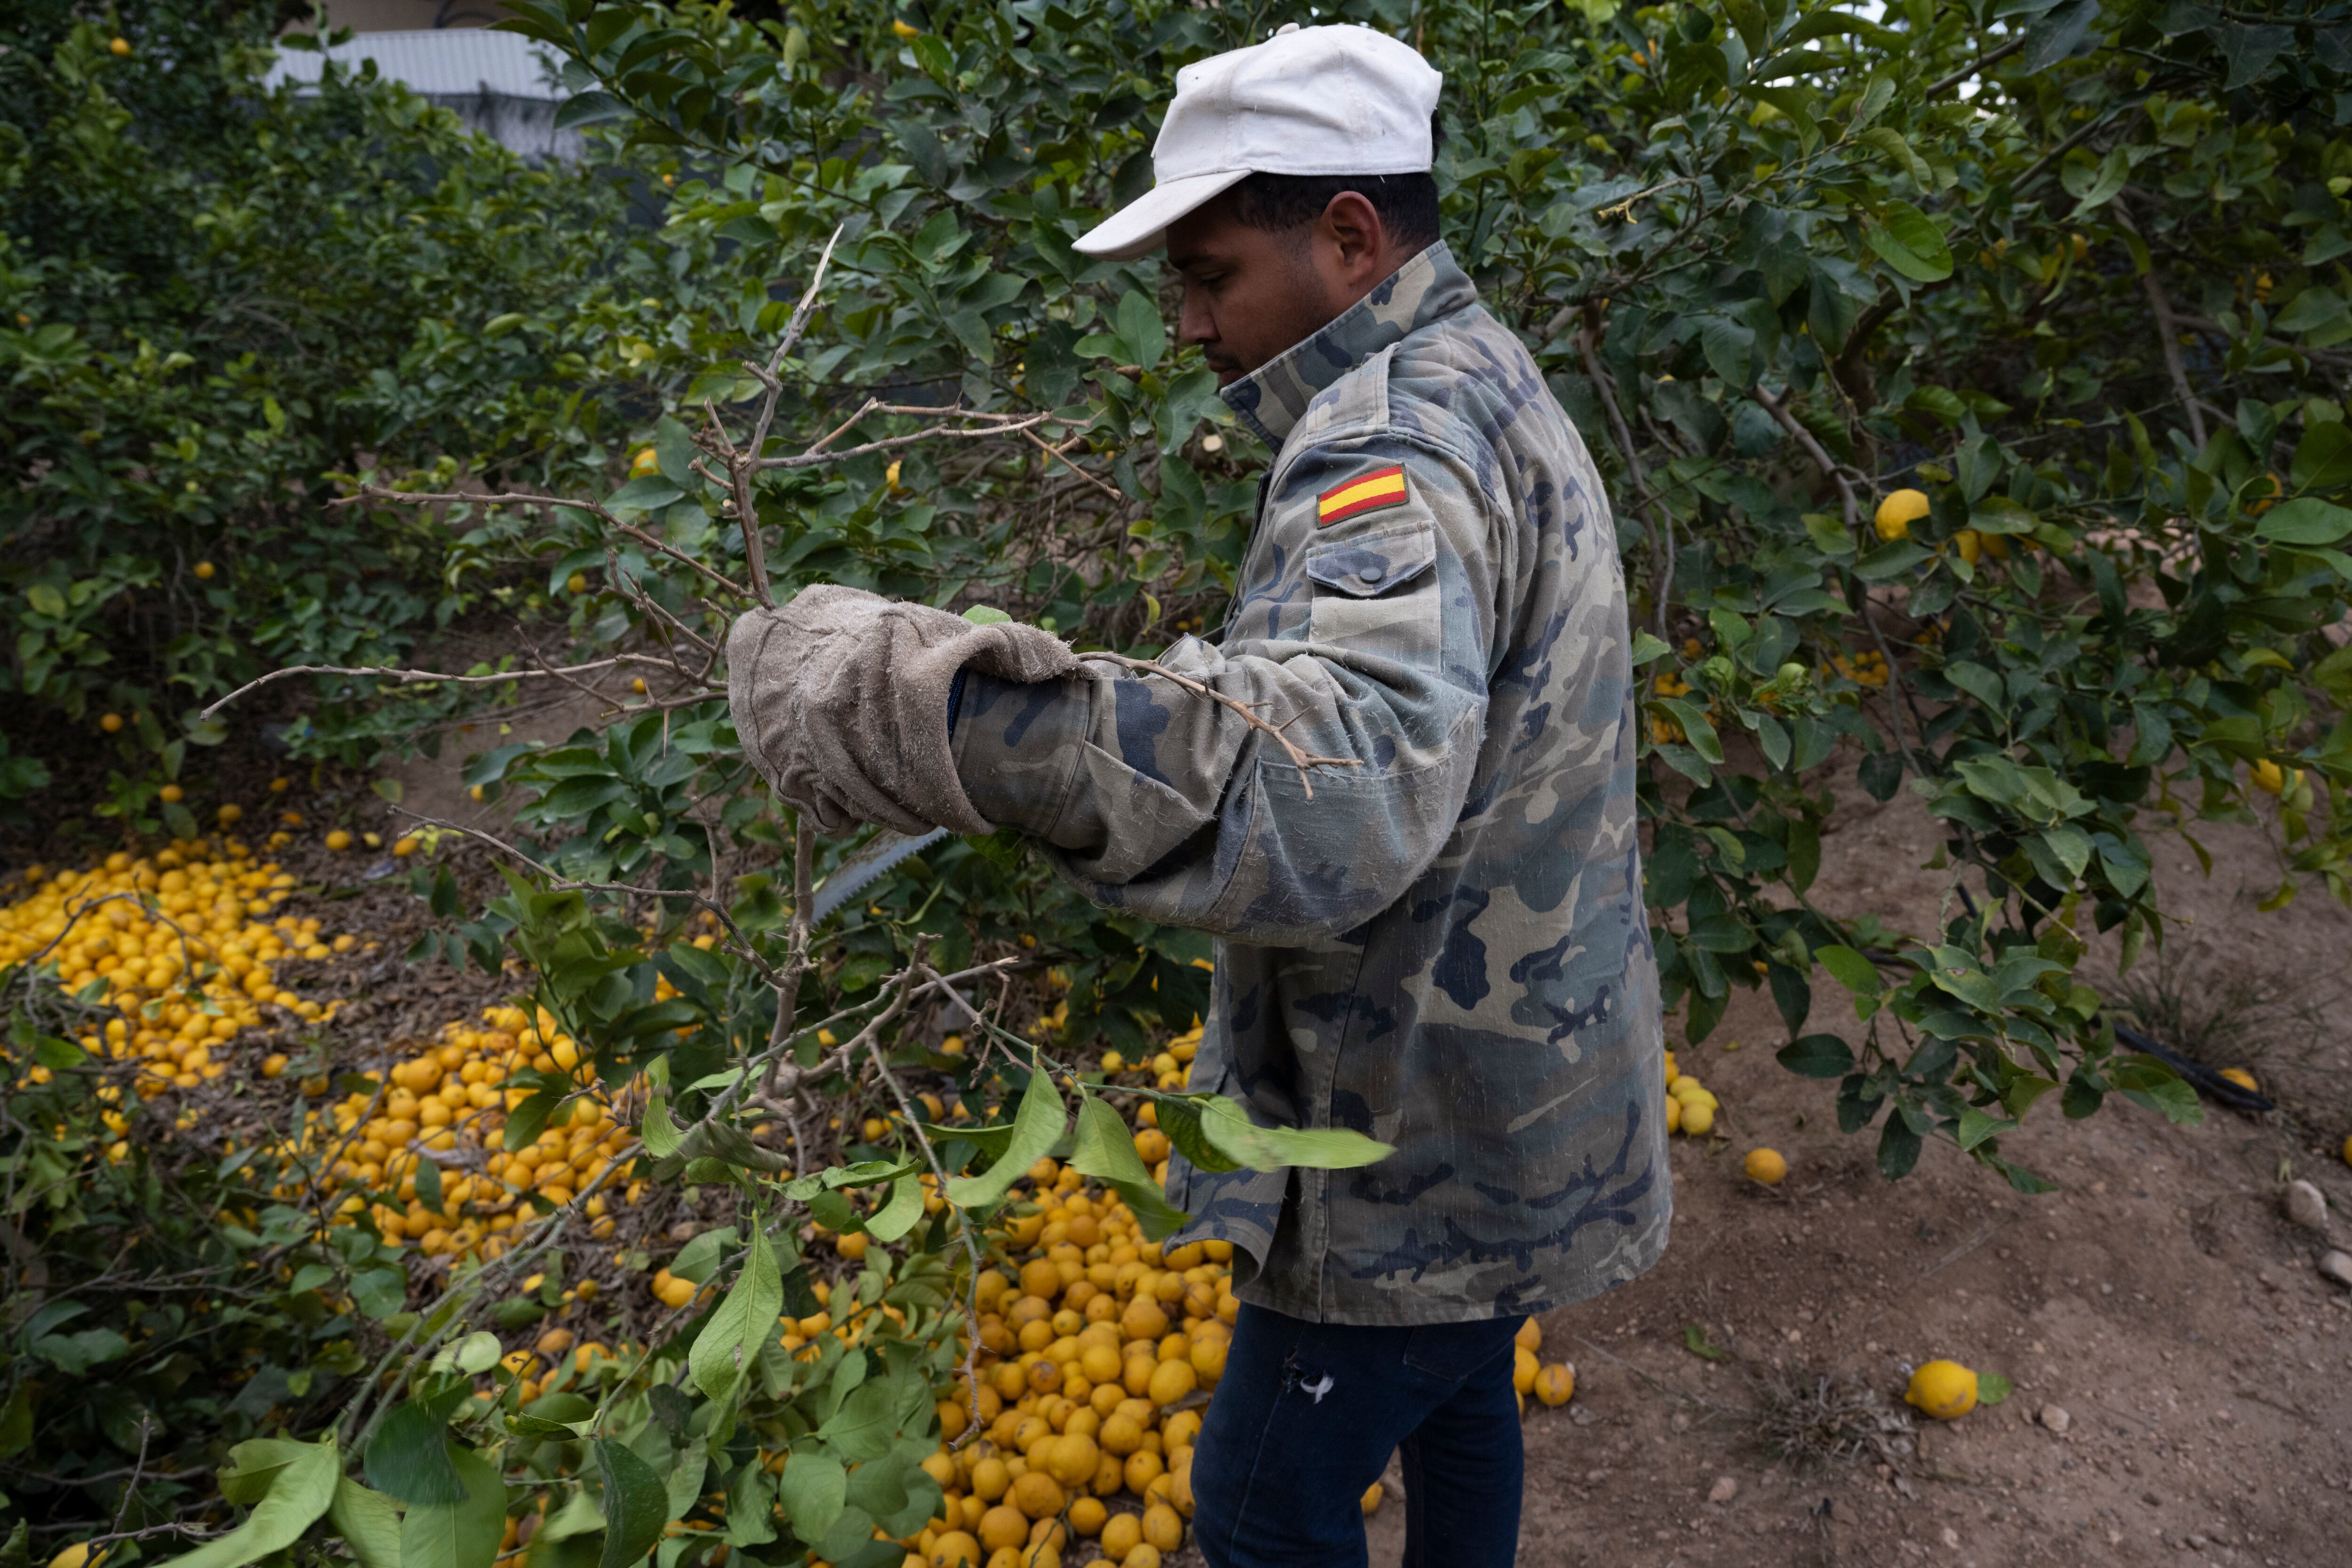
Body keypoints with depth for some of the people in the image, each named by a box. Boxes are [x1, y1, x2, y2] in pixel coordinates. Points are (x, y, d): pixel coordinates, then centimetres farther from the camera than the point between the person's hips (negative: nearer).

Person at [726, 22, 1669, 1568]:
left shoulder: (1402, 438, -27)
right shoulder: (1486, 384, 8)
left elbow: (1333, 784, -47)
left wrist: (946, 709, -53)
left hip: (1437, 1145, -10)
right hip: (1511, 1091, 10)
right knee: (1455, 1400, 29)